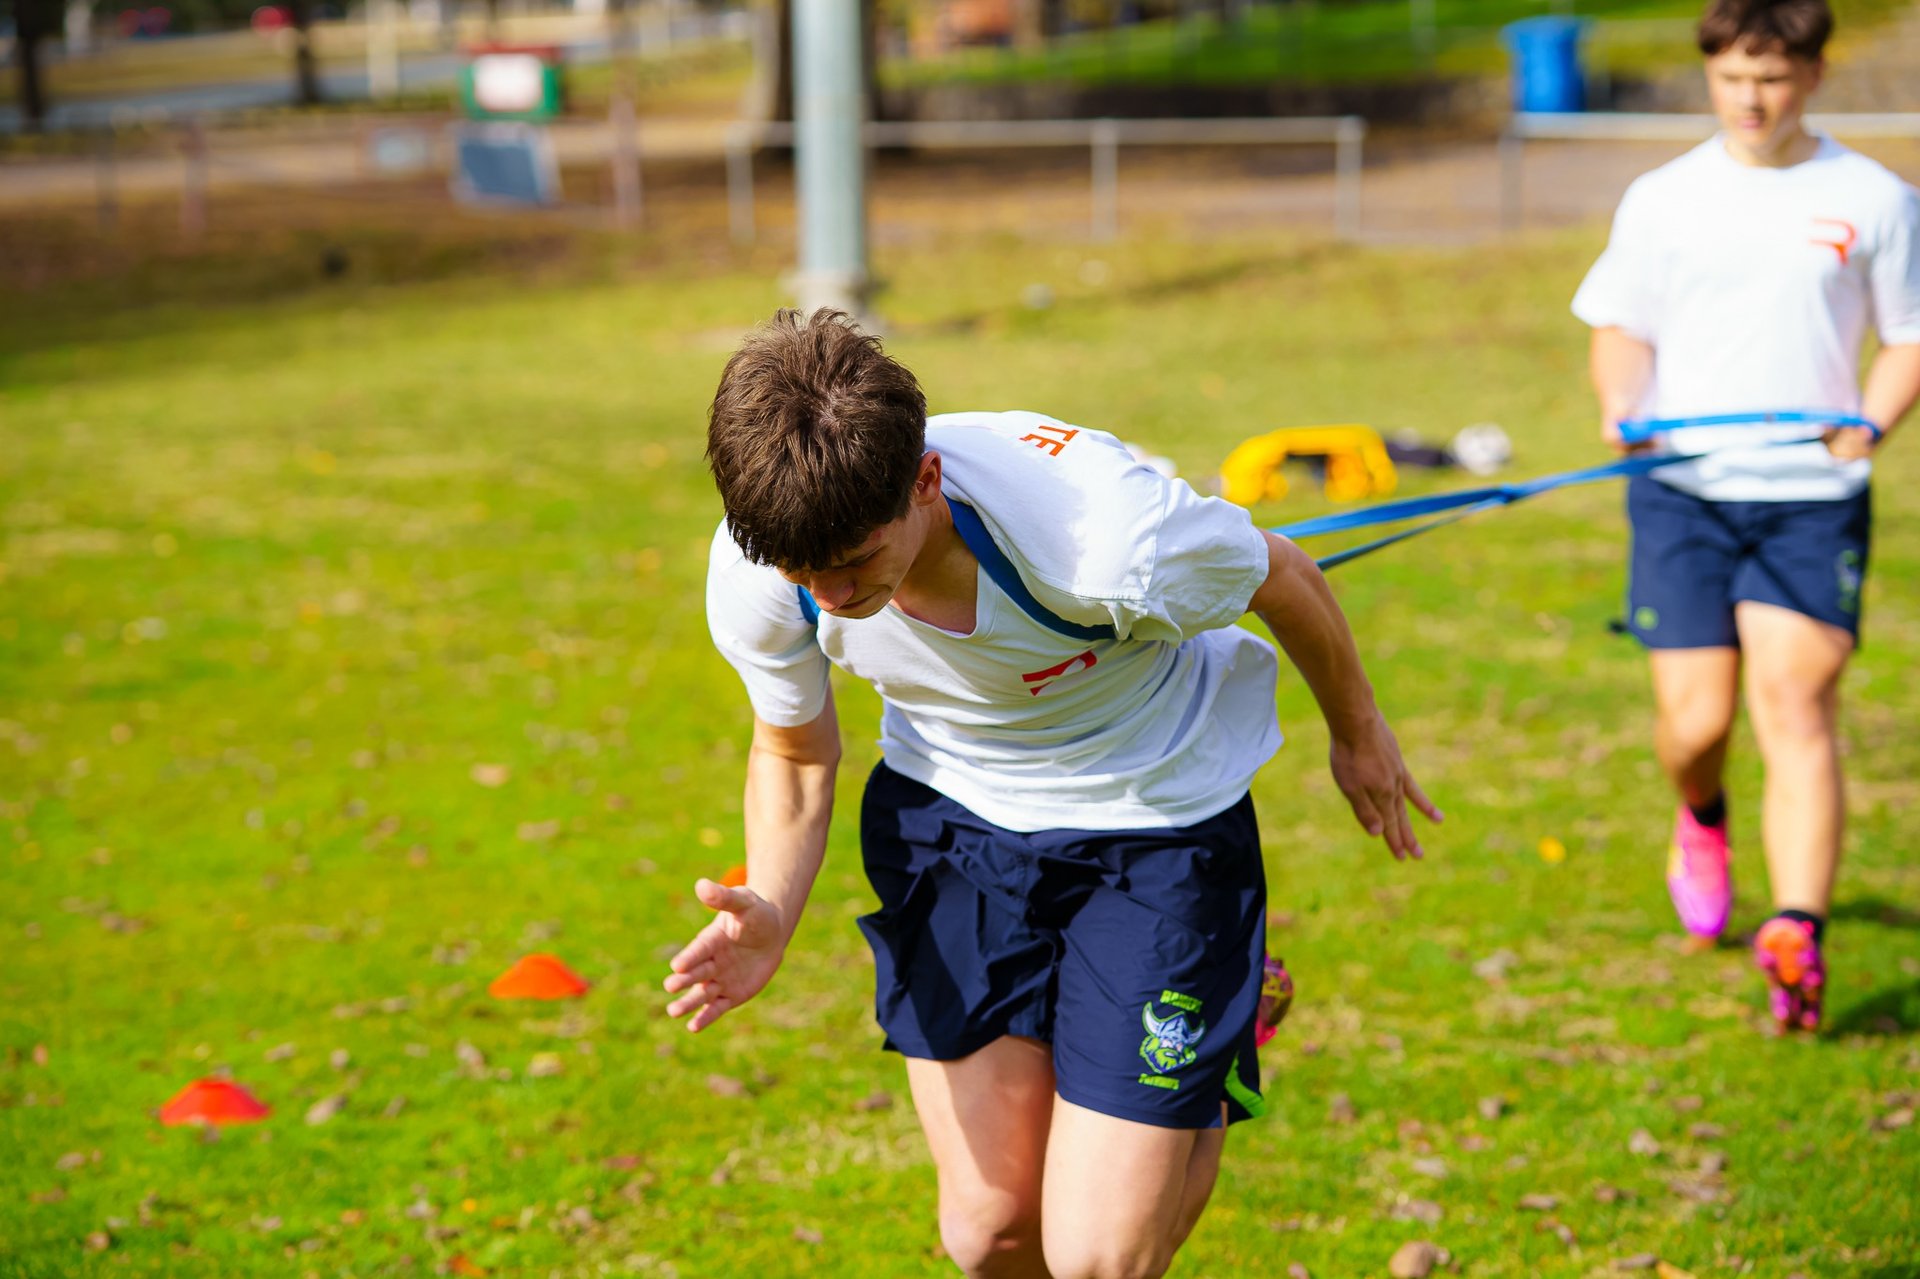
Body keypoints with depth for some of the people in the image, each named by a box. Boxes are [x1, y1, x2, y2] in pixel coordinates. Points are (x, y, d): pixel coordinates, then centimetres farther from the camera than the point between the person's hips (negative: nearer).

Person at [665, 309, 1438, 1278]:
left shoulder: (1109, 535, -37)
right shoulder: (753, 574, -24)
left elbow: (1284, 581, -13)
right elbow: (794, 750, -2)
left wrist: (1357, 733, 7)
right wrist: (768, 909, -22)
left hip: (1156, 819, -3)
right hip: (950, 817, 3)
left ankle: (1201, 1116, 27)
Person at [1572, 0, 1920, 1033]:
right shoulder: (1662, 200, 8)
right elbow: (1621, 329, 13)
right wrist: (1621, 407, -9)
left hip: (1812, 495, -1)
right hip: (1683, 488, 1)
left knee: (1796, 708, -13)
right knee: (1694, 719, -2)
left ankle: (1796, 940, -15)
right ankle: (1700, 820, 34)